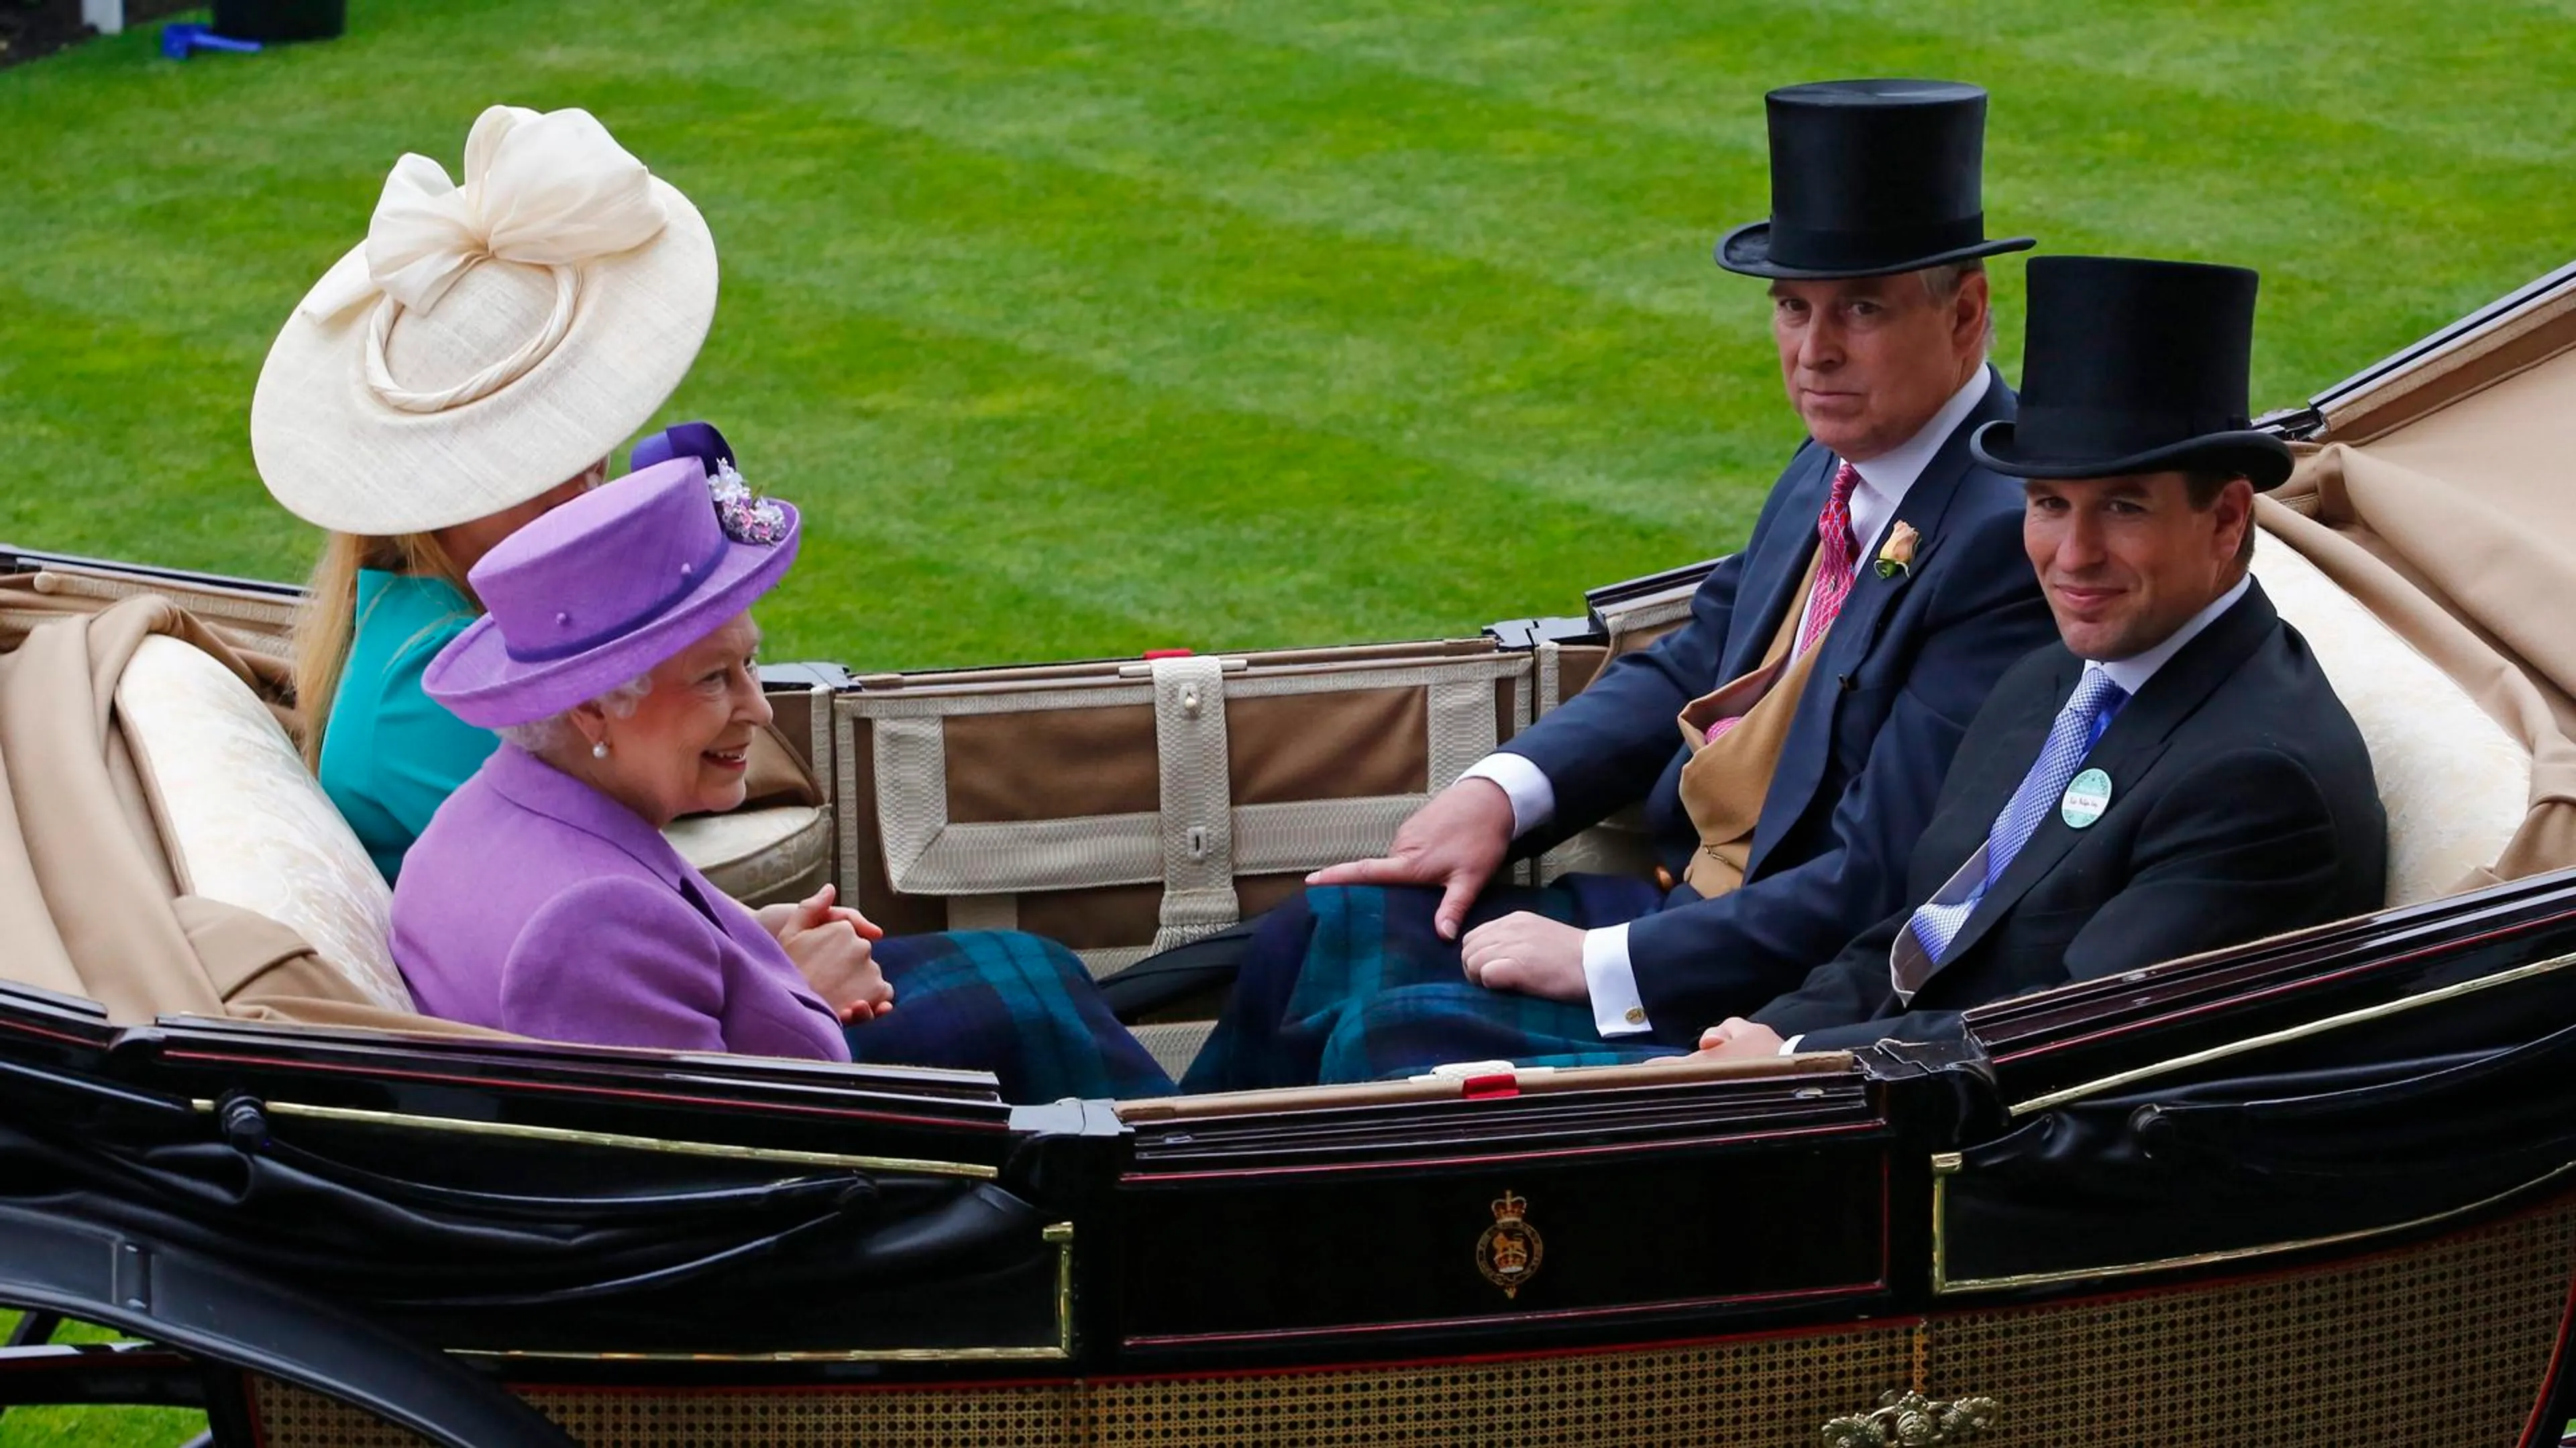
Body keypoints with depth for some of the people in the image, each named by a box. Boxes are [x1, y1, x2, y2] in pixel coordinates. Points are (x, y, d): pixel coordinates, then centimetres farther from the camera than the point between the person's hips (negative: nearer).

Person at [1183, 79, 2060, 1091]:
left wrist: (1601, 962, -21)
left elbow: (1882, 886, -24)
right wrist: (1502, 790, 0)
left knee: (1404, 1029, -18)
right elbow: (1690, 670, 18)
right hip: (1687, 901, 9)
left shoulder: (2011, 533, -22)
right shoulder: (1835, 470, 7)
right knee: (1328, 933, 5)